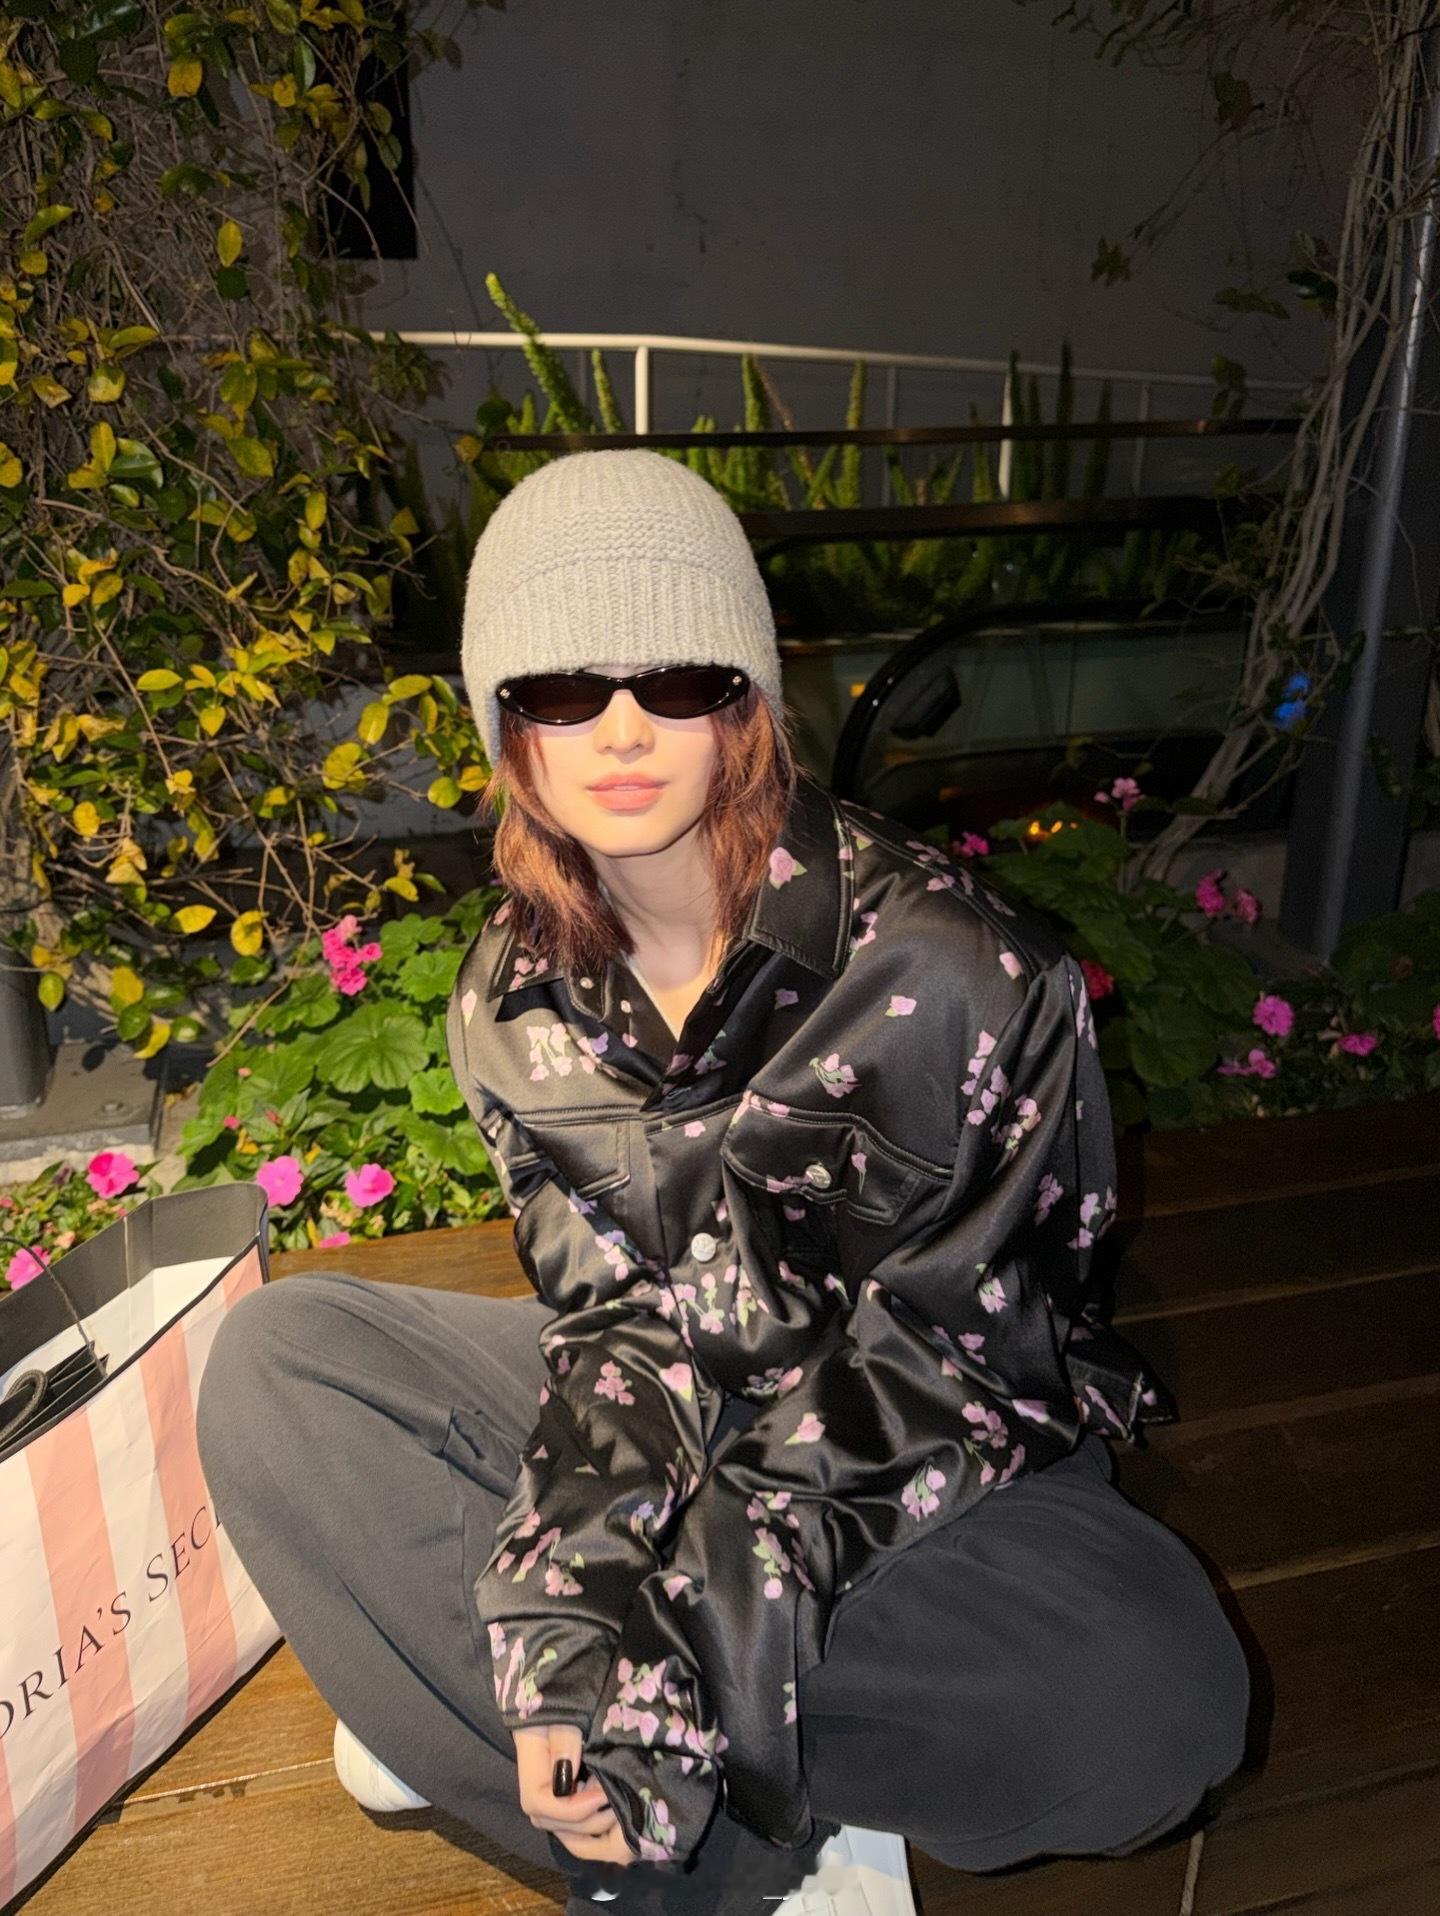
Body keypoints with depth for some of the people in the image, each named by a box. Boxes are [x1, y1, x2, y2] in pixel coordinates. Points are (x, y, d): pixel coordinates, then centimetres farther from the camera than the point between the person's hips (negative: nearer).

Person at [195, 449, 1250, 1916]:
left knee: (1154, 1699, -34)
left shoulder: (946, 967, -22)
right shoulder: (513, 999, -5)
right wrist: (577, 1617, -23)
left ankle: (452, 1708, -17)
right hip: (688, 1414, 4)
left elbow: (932, 1354, -19)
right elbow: (614, 1316, -6)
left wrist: (681, 1636, -26)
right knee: (269, 1359, -14)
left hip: (935, 1452, -3)